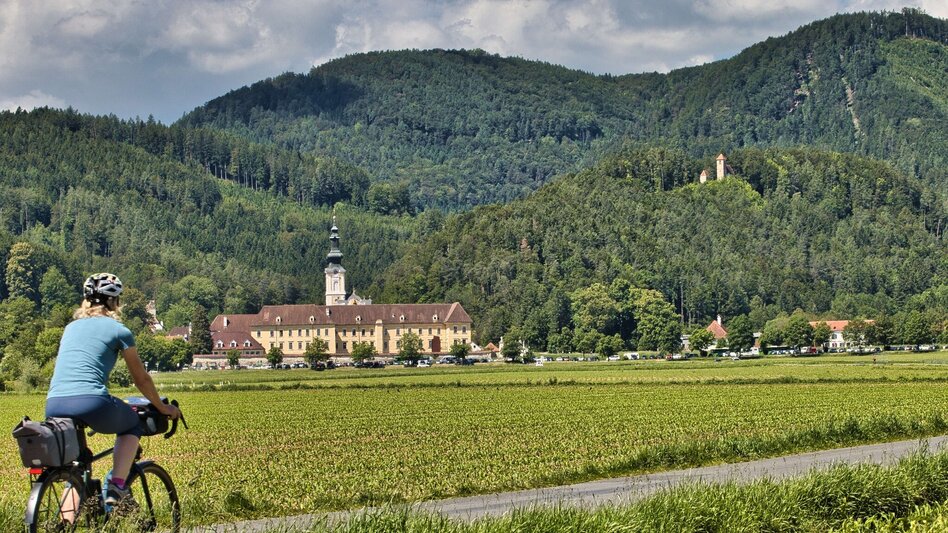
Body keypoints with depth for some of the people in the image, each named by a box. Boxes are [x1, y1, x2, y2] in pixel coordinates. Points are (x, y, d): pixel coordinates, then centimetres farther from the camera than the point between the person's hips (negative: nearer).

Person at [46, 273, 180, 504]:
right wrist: (162, 407, 33)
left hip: (54, 406, 5)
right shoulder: (119, 331, 10)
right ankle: (116, 487, 9)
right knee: (132, 425, 26)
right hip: (91, 403, -5)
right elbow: (141, 378, 17)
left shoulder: (71, 327, 25)